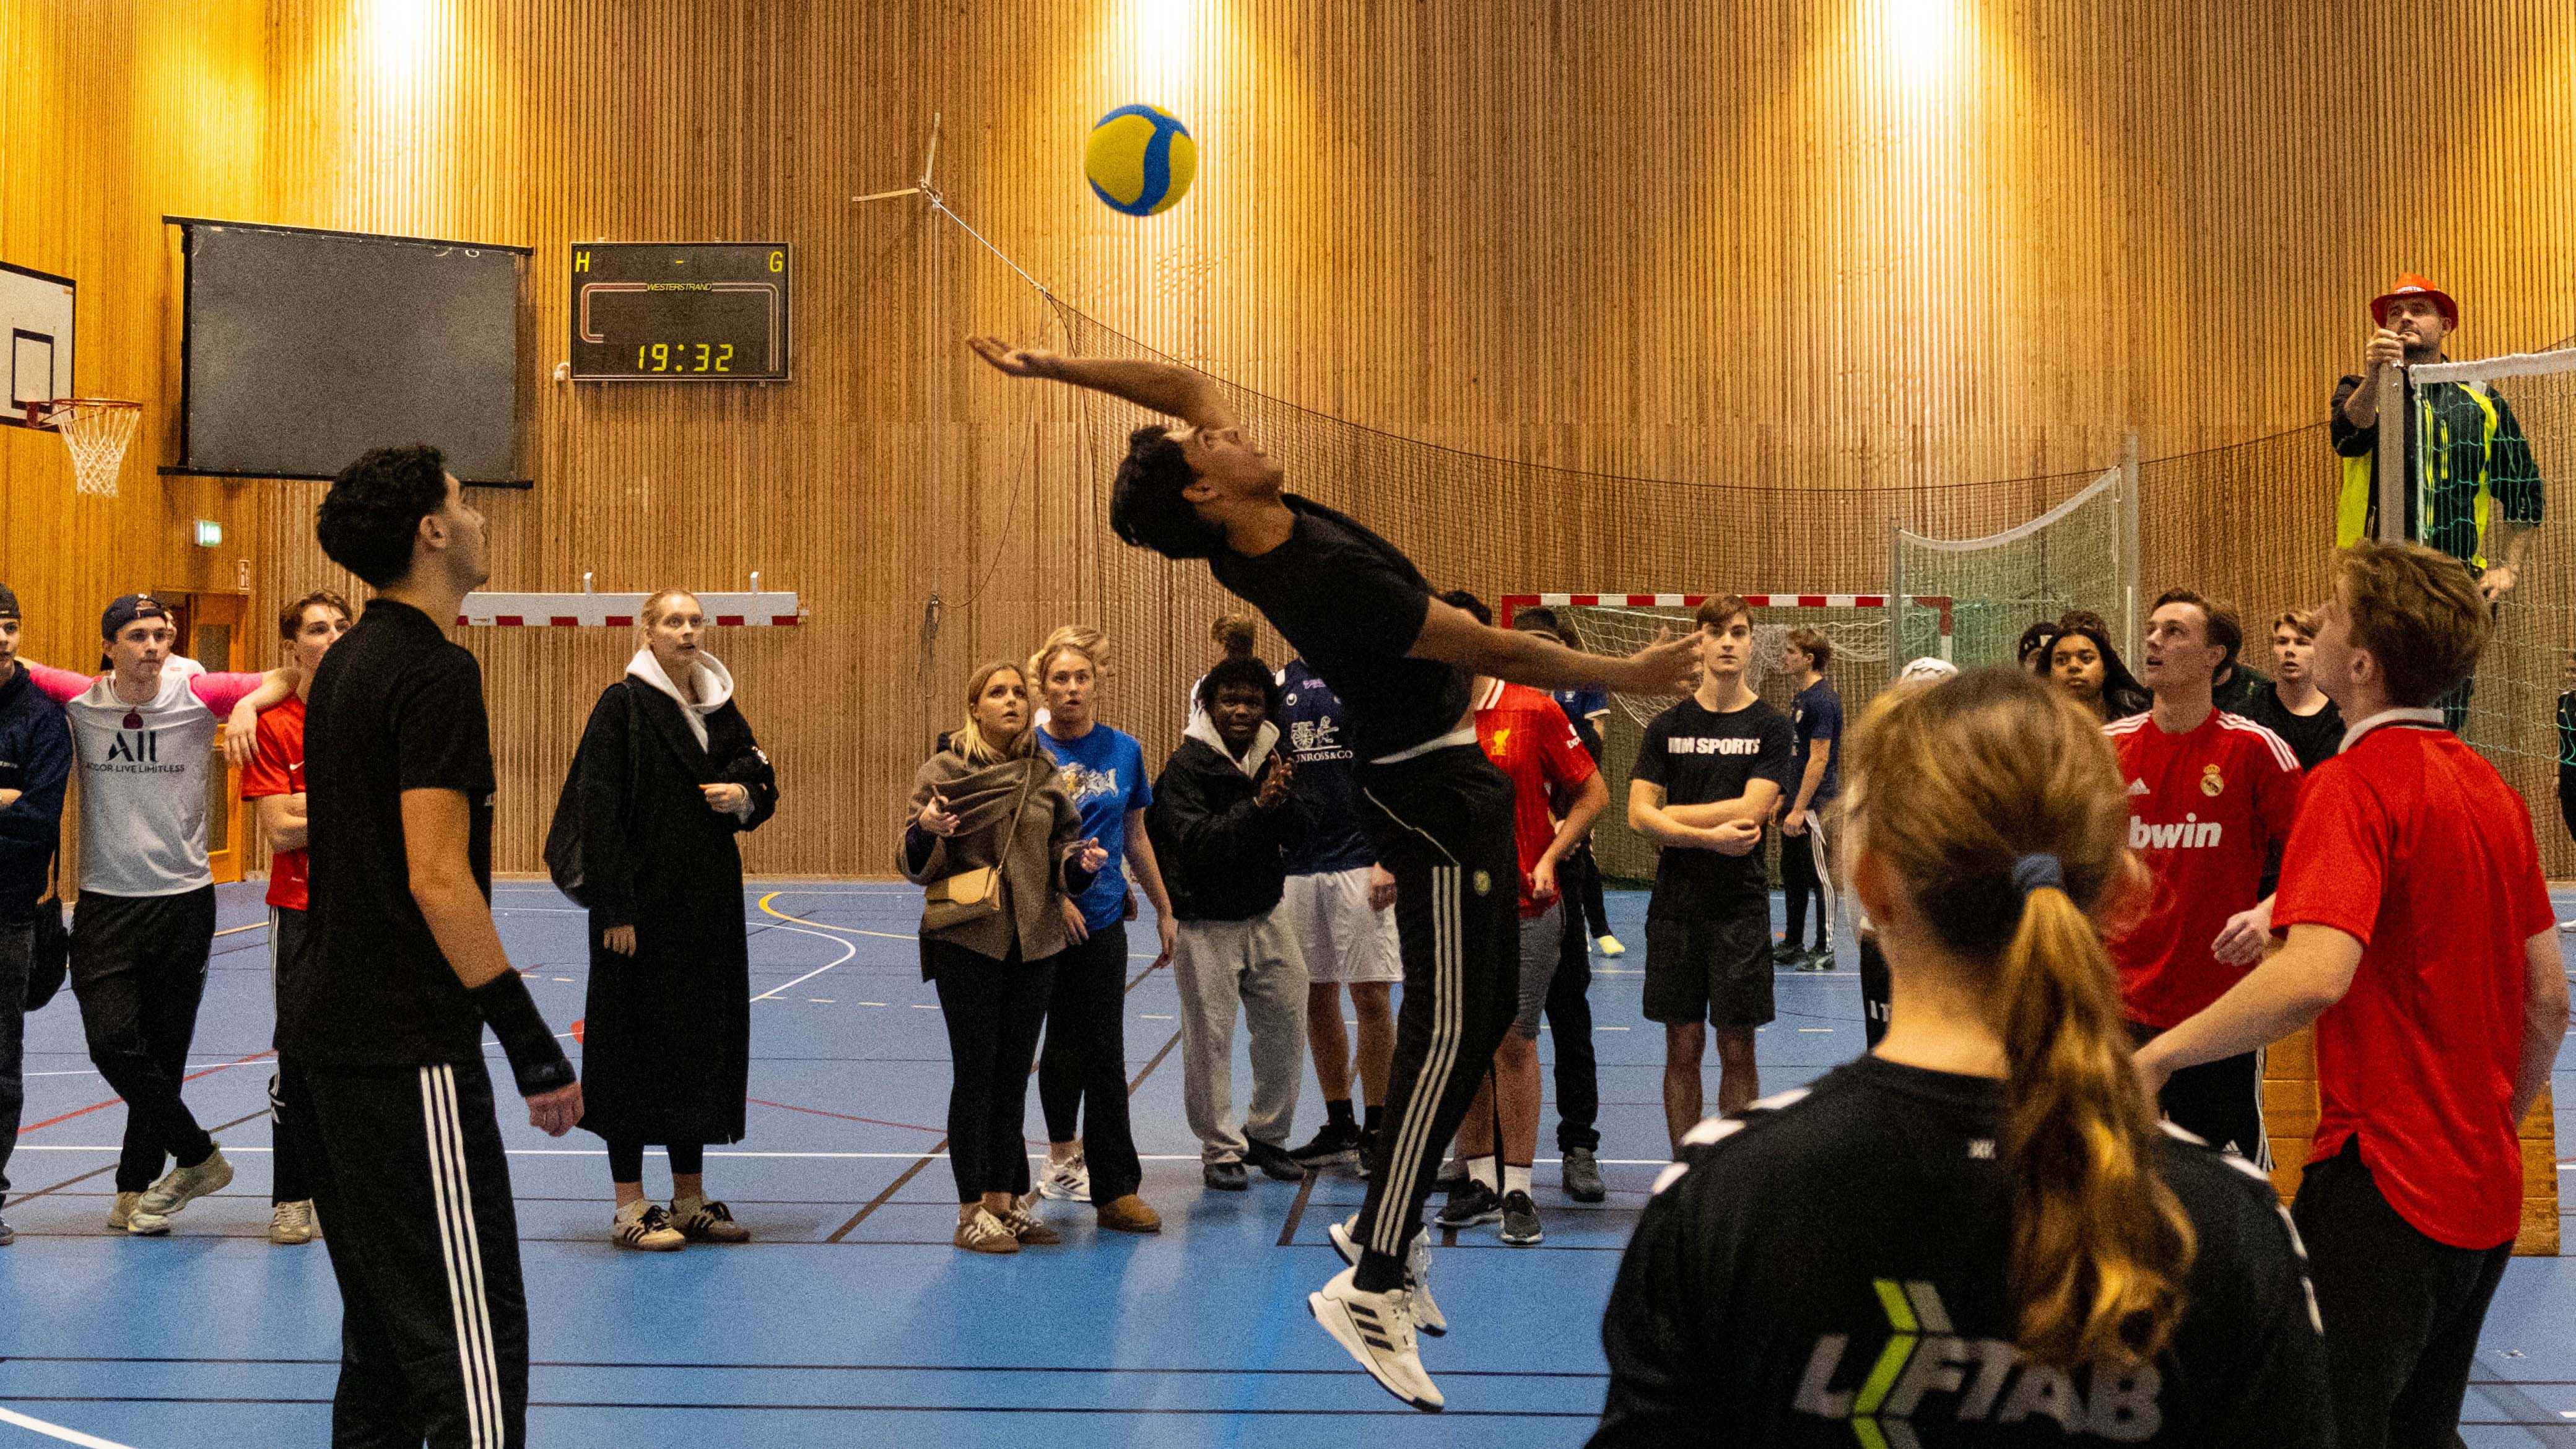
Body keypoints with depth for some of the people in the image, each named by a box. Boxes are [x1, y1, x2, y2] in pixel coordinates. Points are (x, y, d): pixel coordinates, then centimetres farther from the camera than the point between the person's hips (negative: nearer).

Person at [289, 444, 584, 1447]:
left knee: (382, 1325, 17)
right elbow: (437, 879, -20)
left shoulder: (345, 664, 14)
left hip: (322, 1035, 10)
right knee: (471, 1333, -8)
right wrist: (535, 1046, -18)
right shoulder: (434, 671, -14)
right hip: (405, 1052, -10)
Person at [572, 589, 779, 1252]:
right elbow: (599, 808, -14)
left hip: (709, 901, 7)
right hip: (644, 901, -6)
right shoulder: (622, 705, -8)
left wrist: (745, 795, -5)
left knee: (703, 1039, 10)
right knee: (638, 1041, -1)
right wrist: (616, 909, -19)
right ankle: (629, 1208, 9)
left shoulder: (721, 707, 11)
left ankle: (691, 1201, 21)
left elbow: (763, 785, 20)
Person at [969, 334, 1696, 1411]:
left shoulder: (1248, 538, -1)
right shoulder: (1329, 580, -27)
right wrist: (1622, 676, -8)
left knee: (1476, 1011, 15)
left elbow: (1184, 384, 12)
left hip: (1424, 776, 10)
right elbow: (1500, 652, -19)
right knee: (1452, 1027, -11)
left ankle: (1386, 1225, 24)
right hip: (1436, 793, -10)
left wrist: (1046, 366, 11)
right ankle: (1372, 1282, -10)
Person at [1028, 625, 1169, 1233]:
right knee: (1065, 1041, 7)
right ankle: (1064, 1152, 30)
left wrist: (1164, 910, 17)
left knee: (1105, 1055, 3)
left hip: (1102, 919, 2)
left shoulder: (1124, 751, 5)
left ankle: (1114, 1190, 7)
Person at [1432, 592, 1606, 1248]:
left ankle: (1518, 1190, 7)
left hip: (1525, 907, -3)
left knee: (1514, 1041, -2)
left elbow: (1592, 793, 0)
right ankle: (1479, 1180, 19)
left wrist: (1549, 857, -9)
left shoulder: (1534, 711, -4)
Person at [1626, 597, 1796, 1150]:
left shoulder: (1770, 727, 1)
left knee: (1737, 1049, 3)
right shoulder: (1667, 726, 6)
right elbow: (1639, 814, -4)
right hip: (1676, 907, 1)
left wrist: (1673, 815, -5)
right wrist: (1710, 835, -16)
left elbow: (1750, 811, -12)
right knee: (1683, 1046, 6)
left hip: (1742, 907, -1)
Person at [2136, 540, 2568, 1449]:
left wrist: (2161, 1054, -23)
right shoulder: (2490, 786, 9)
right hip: (2483, 1199, 9)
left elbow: (2314, 975, -32)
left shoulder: (2357, 783, -17)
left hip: (2381, 1185, -9)